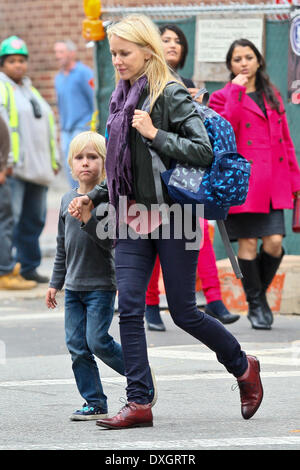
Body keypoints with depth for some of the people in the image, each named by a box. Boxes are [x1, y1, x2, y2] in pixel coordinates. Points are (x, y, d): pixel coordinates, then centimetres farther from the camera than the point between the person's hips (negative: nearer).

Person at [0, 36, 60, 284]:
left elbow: (48, 124, 26)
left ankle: (29, 267, 19)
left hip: (37, 168, 8)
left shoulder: (31, 89, 21)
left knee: (34, 220, 10)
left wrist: (54, 160, 21)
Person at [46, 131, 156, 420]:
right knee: (77, 346, 2)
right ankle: (95, 403, 9)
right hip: (74, 287, 6)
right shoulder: (68, 200, 9)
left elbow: (110, 241, -17)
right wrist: (56, 282, 18)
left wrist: (88, 218, -28)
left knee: (97, 341, -10)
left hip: (101, 285, -6)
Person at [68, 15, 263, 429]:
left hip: (172, 216, -7)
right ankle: (138, 404, -3)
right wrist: (93, 198, 13)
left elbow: (203, 151, -18)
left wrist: (156, 135, -21)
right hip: (133, 219, 7)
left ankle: (244, 368, 23)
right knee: (129, 307, -4)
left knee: (183, 312, -1)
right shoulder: (122, 98, 13)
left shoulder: (171, 95, -10)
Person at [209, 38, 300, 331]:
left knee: (274, 243, -7)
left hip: (273, 184, 3)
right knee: (247, 243, -3)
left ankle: (260, 293, 18)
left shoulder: (272, 97, 17)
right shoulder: (224, 97, 5)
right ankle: (255, 305, 10)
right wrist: (236, 90, -13)